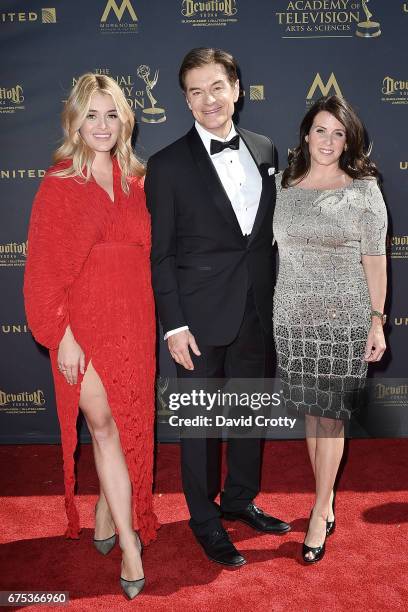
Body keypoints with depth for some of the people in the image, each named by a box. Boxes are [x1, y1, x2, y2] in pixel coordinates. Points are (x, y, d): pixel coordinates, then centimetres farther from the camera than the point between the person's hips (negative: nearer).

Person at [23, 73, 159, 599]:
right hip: (84, 324, -4)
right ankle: (128, 543, 10)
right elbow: (43, 269, -5)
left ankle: (106, 516, 31)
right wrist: (60, 336, -11)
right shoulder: (58, 185, -3)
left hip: (133, 324, 4)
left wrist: (159, 325, 6)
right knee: (104, 425, -2)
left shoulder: (135, 182, 8)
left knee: (126, 426, 9)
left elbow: (144, 254, 12)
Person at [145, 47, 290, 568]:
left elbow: (270, 231, 11)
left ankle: (240, 500, 39)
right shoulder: (168, 165, -7)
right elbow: (160, 254, -7)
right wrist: (173, 325, -12)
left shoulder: (265, 151, 5)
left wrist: (274, 300, 8)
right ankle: (205, 518, 29)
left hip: (257, 312, 5)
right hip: (202, 316, -4)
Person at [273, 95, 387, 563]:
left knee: (330, 414, 1)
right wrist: (266, 311, 8)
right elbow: (275, 249, 10)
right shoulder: (284, 187, 6)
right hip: (292, 316, 3)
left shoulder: (363, 190, -1)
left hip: (344, 318, -3)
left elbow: (374, 260, -1)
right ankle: (327, 500, 28)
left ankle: (319, 516, 14)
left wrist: (377, 321, -4)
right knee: (311, 410, 11)